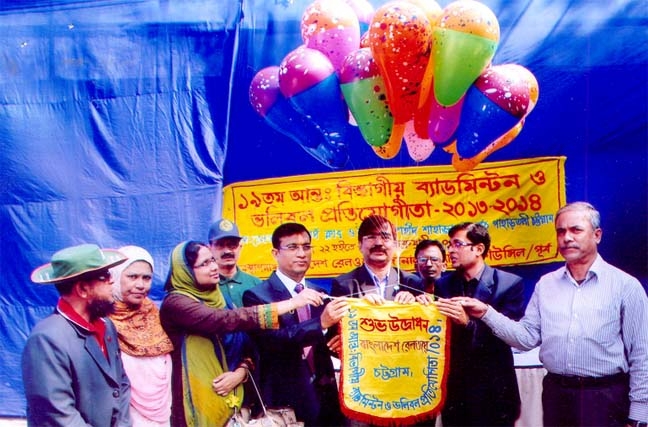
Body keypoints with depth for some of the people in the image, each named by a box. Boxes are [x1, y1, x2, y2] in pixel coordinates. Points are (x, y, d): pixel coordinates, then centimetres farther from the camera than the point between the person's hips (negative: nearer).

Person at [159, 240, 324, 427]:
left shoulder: (214, 297, 8)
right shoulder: (175, 303, -14)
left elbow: (246, 344, 10)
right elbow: (229, 320, -29)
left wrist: (240, 372, -12)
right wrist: (292, 303, -30)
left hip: (228, 400, 6)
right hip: (199, 402, -6)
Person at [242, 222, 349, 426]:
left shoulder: (319, 293, 7)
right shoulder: (258, 295, -9)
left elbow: (325, 344, 10)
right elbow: (273, 340, -23)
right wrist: (321, 323, -33)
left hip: (324, 395, 5)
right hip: (286, 400, -4)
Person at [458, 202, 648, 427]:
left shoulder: (625, 285, -5)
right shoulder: (546, 284, 6)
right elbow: (528, 337, 3)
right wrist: (487, 313, -9)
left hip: (605, 398, -3)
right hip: (555, 394, 4)